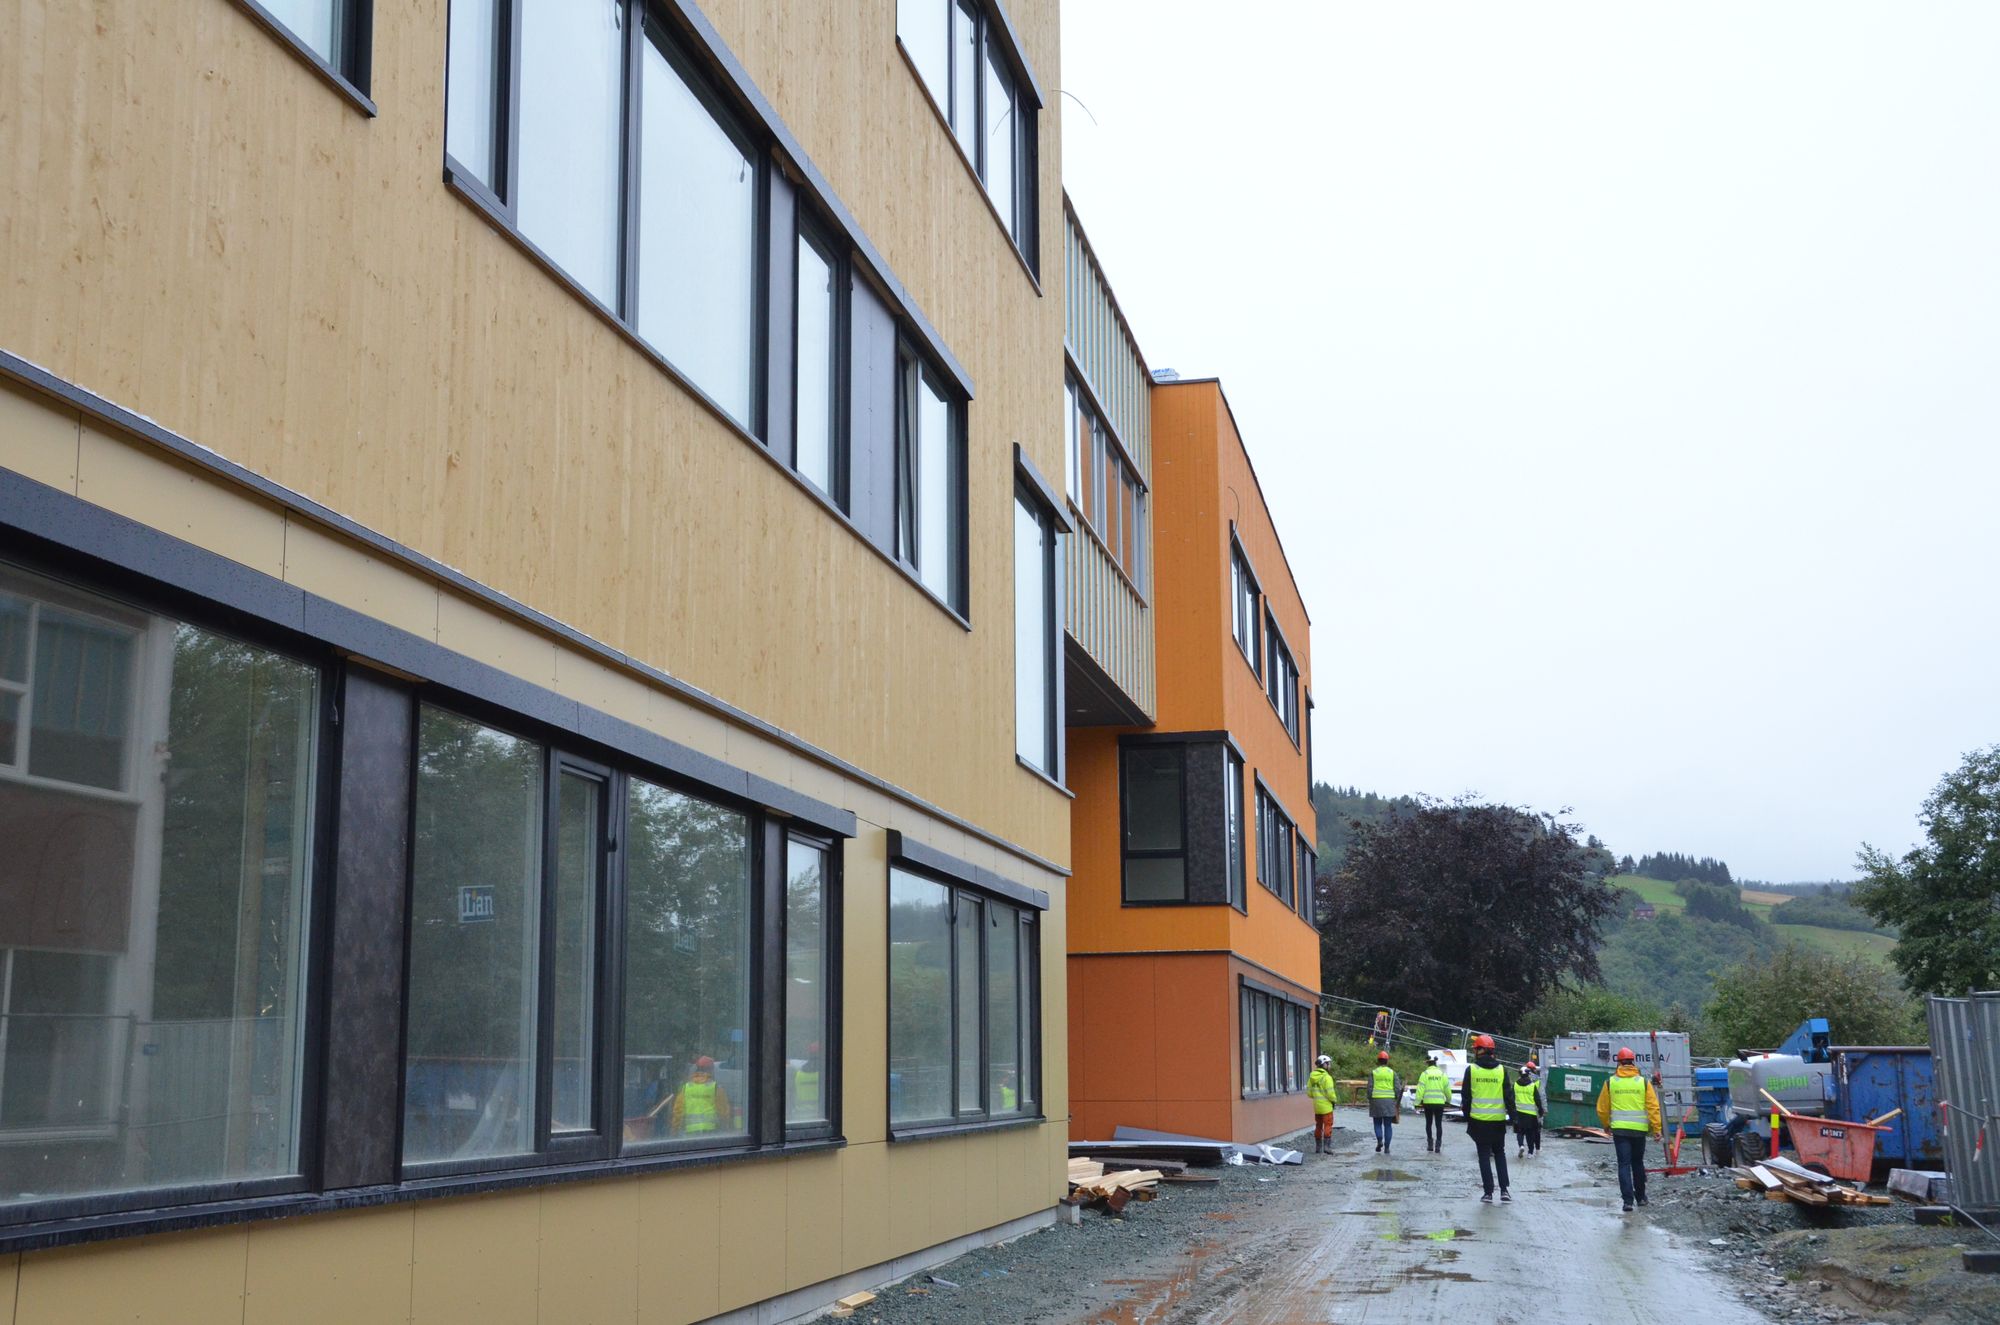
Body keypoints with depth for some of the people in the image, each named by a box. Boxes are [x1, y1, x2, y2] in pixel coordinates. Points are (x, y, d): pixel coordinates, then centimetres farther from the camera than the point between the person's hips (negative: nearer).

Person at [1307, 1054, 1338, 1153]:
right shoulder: (1326, 1077, -16)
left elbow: (1309, 1092, 8)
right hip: (1326, 1106, -7)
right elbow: (1330, 1092, -19)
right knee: (1328, 1125, -2)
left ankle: (1318, 1147, 19)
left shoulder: (1312, 1077, 7)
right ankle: (1327, 1146, -7)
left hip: (1317, 1105, 7)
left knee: (1318, 1126, 15)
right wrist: (1333, 1100, -2)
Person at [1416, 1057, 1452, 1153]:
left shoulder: (1425, 1074, -2)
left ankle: (1430, 1143, 12)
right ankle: (1438, 1145, -2)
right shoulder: (1442, 1074, 4)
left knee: (1428, 1123, 14)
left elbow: (1420, 1089, -8)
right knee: (1438, 1124, 6)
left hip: (1428, 1102, -1)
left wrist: (1418, 1101, -7)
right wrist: (1448, 1100, 26)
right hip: (1440, 1102, 1)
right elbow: (1447, 1089, 9)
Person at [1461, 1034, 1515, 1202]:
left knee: (1484, 1155, 6)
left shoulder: (1471, 1069, -5)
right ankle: (1504, 1190, 8)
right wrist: (1513, 1116, 7)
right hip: (1498, 1119, 2)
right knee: (1499, 1153, 16)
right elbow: (1509, 1095, 0)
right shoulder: (1501, 1070, -1)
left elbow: (1466, 1096, -1)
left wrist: (1467, 1116, 9)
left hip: (1478, 1119, -2)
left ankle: (1488, 1192, 2)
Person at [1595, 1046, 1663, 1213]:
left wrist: (1607, 1125, 21)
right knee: (1638, 1163, 18)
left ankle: (1628, 1200, -11)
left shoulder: (1610, 1083, -1)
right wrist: (1656, 1129, 1)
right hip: (1639, 1130, 1)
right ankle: (1641, 1196, 28)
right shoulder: (1643, 1082, -2)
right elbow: (1653, 1107, -5)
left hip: (1619, 1129, -1)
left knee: (1624, 1164, -1)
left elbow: (1602, 1109, 5)